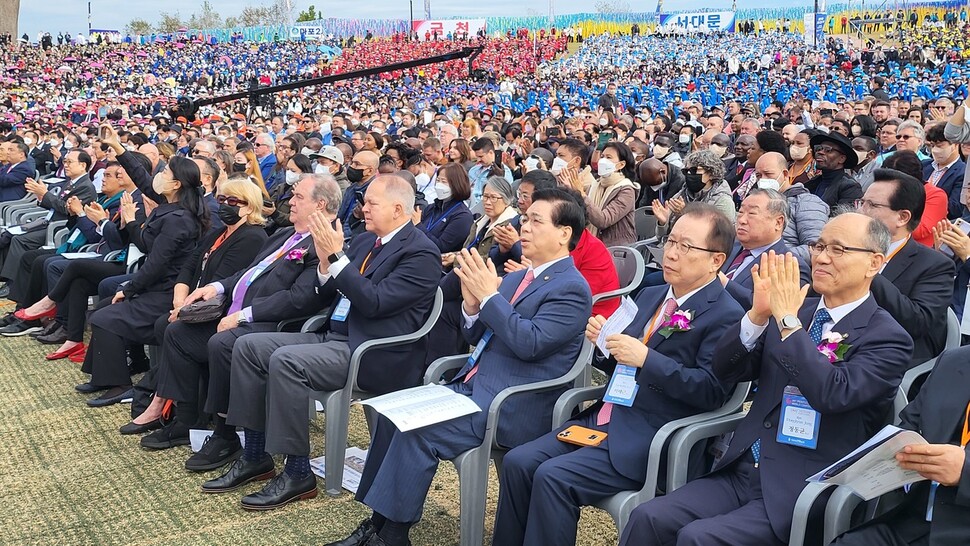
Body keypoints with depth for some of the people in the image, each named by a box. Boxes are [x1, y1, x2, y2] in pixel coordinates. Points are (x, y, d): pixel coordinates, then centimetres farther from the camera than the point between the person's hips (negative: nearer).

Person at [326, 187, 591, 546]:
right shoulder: (516, 278, 16)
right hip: (471, 387, 9)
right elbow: (477, 338, 16)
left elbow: (529, 343, -22)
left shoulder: (571, 288, -11)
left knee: (418, 430, -22)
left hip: (510, 407, -9)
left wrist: (488, 295, -19)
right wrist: (472, 303, -4)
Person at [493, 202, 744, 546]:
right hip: (602, 420, 8)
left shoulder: (726, 316, -9)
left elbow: (712, 390, -18)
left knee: (553, 477, -23)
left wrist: (646, 358, -22)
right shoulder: (650, 297, 15)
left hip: (648, 441, -8)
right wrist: (603, 341, -1)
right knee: (517, 463, -6)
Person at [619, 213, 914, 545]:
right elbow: (725, 370, 6)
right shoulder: (795, 309, 10)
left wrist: (788, 319, -18)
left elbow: (833, 394, -23)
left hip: (801, 494, -5)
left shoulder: (888, 338, -5)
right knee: (648, 518, -14)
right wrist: (758, 314, -9)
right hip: (740, 473, 5)